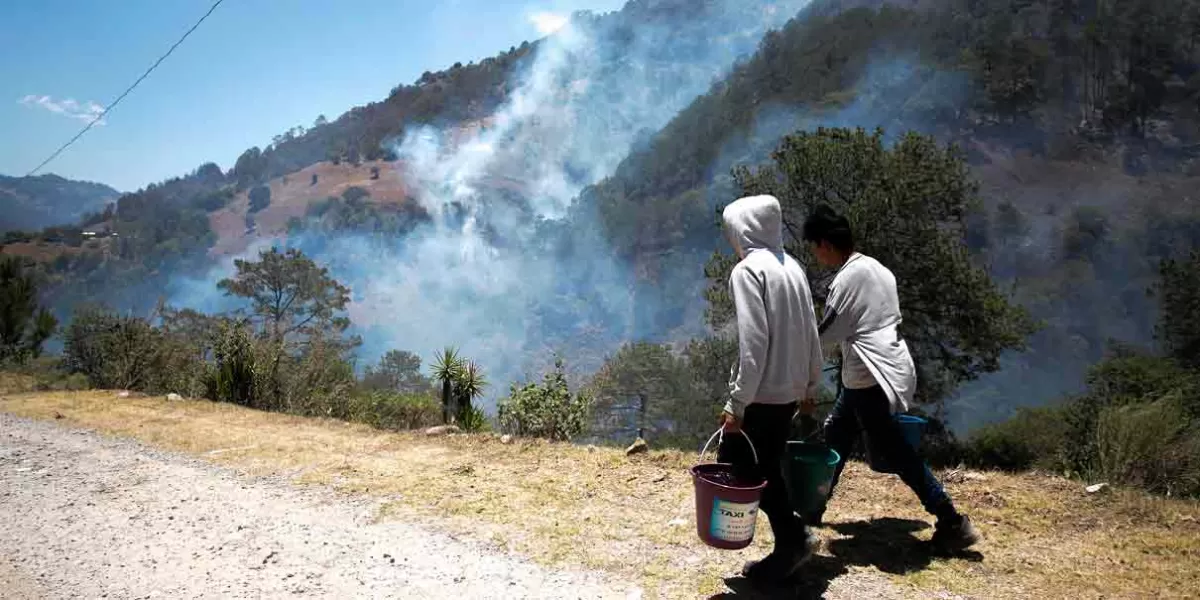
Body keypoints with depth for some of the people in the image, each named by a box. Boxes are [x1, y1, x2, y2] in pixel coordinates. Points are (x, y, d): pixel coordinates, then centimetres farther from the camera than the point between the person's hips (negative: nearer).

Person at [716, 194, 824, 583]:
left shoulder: (747, 270, -14)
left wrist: (737, 402, -18)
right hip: (789, 390, 8)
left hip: (761, 394, -8)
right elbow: (810, 333, 13)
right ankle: (790, 543, 17)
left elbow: (753, 342, -20)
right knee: (768, 468, 16)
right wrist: (810, 383, 23)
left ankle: (793, 537, 2)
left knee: (732, 466, 3)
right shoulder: (792, 266, 9)